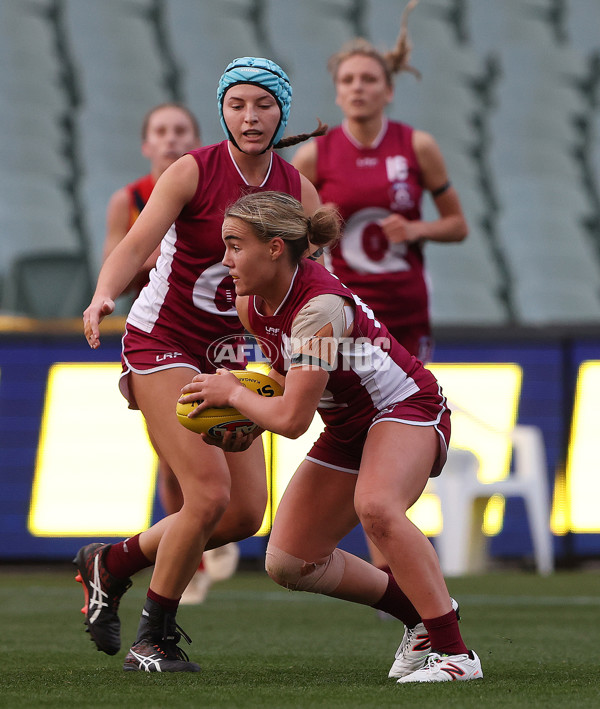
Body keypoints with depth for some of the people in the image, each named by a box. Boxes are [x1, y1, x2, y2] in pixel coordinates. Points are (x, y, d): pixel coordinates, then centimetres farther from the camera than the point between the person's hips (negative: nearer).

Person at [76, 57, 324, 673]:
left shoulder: (297, 190, 0)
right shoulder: (192, 172, -15)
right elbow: (137, 243, -28)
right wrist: (104, 296, -47)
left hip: (226, 354, 6)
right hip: (162, 341, -6)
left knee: (246, 512, 0)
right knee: (210, 494, -18)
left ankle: (110, 563, 22)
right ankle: (153, 639, 0)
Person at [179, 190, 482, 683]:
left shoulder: (320, 307, -30)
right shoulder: (251, 306, -4)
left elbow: (292, 419, -31)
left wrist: (232, 393, -15)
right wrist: (248, 421, -1)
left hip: (406, 406, -9)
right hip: (348, 429, 9)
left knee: (375, 508, -38)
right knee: (288, 562, 0)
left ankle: (455, 654, -32)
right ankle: (418, 609, 16)